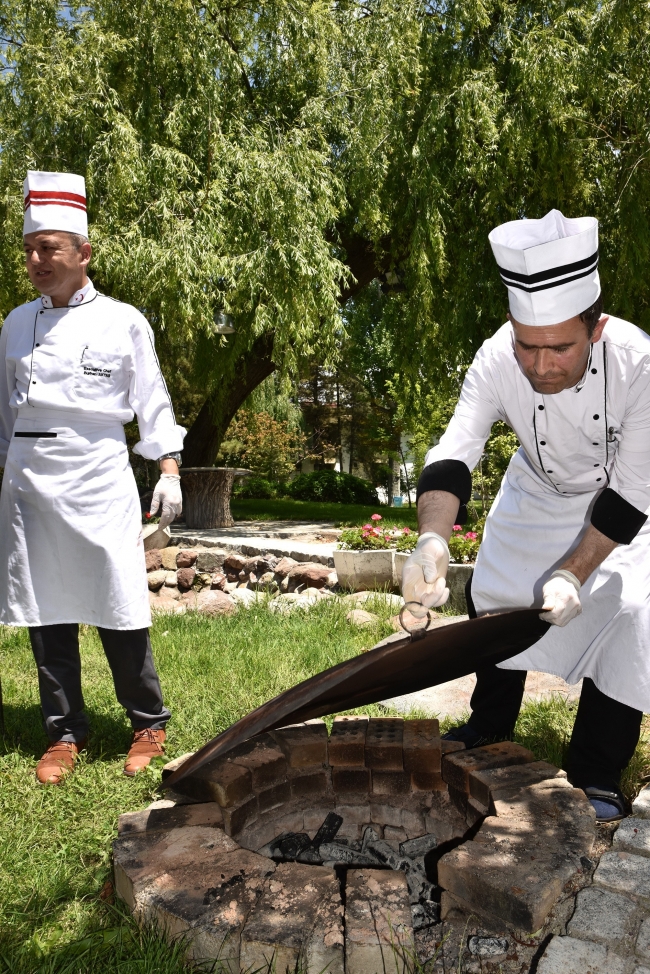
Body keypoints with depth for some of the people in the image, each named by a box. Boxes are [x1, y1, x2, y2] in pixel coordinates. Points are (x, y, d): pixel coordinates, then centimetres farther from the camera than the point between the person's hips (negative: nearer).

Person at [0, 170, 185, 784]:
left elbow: (152, 400, 2)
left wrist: (169, 471, -6)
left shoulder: (122, 322, 1)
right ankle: (65, 733, 22)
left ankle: (148, 725, 18)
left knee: (118, 607, -2)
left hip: (97, 474, -4)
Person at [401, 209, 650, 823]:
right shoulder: (497, 361, -32)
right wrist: (433, 538, -57)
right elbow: (454, 453, -38)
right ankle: (489, 732, 30)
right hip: (536, 491, 3)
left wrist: (574, 572, -35)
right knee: (494, 600, 7)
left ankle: (597, 777, 4)